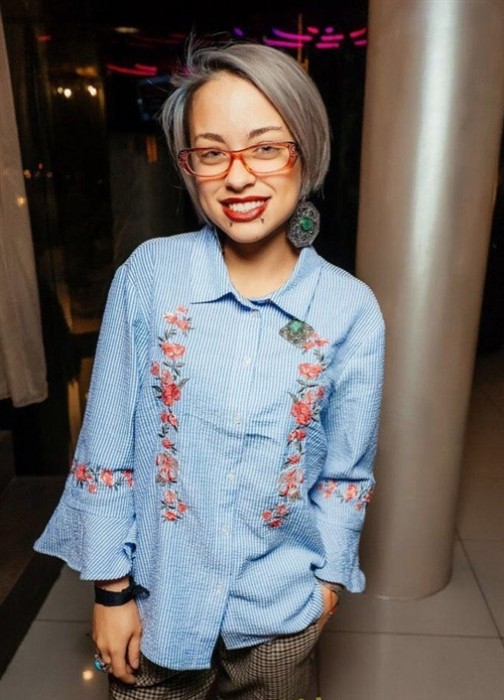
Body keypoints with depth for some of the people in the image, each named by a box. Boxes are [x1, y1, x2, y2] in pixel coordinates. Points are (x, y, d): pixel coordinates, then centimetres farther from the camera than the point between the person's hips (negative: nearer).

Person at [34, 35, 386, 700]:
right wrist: (111, 588, -4)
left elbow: (348, 472, -3)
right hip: (158, 598, 0)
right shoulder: (148, 274, -16)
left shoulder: (352, 309, -14)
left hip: (281, 608, 1)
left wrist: (328, 580, 2)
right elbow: (106, 447, -9)